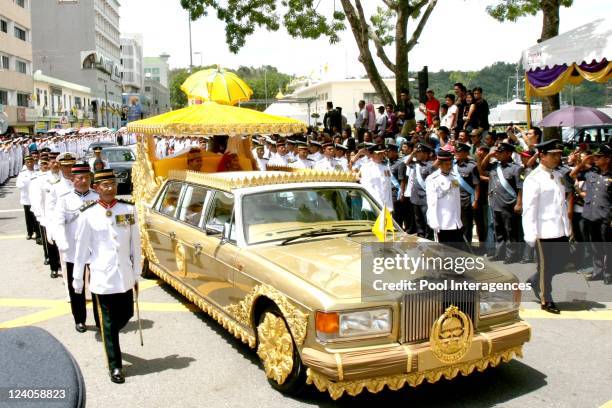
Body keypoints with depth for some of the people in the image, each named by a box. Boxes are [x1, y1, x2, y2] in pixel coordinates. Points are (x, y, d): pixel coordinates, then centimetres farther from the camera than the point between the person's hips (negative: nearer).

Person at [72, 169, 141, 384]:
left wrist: (137, 273, 8)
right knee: (109, 322, 4)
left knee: (126, 314, 15)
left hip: (125, 276, 3)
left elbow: (135, 243, 5)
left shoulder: (129, 209, -1)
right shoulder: (88, 214, -7)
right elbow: (81, 248, -1)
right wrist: (77, 279, 4)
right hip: (102, 277, -3)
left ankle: (107, 337, 46)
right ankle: (115, 366, 16)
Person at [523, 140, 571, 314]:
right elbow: (529, 208, -14)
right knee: (546, 265, 3)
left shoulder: (558, 176, 13)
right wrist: (531, 234, -17)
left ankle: (534, 281, 37)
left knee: (560, 262, 15)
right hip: (544, 231, -8)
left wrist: (567, 226, 16)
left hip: (560, 230, 8)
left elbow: (563, 202, 18)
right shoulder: (534, 179, -11)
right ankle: (545, 301, 18)